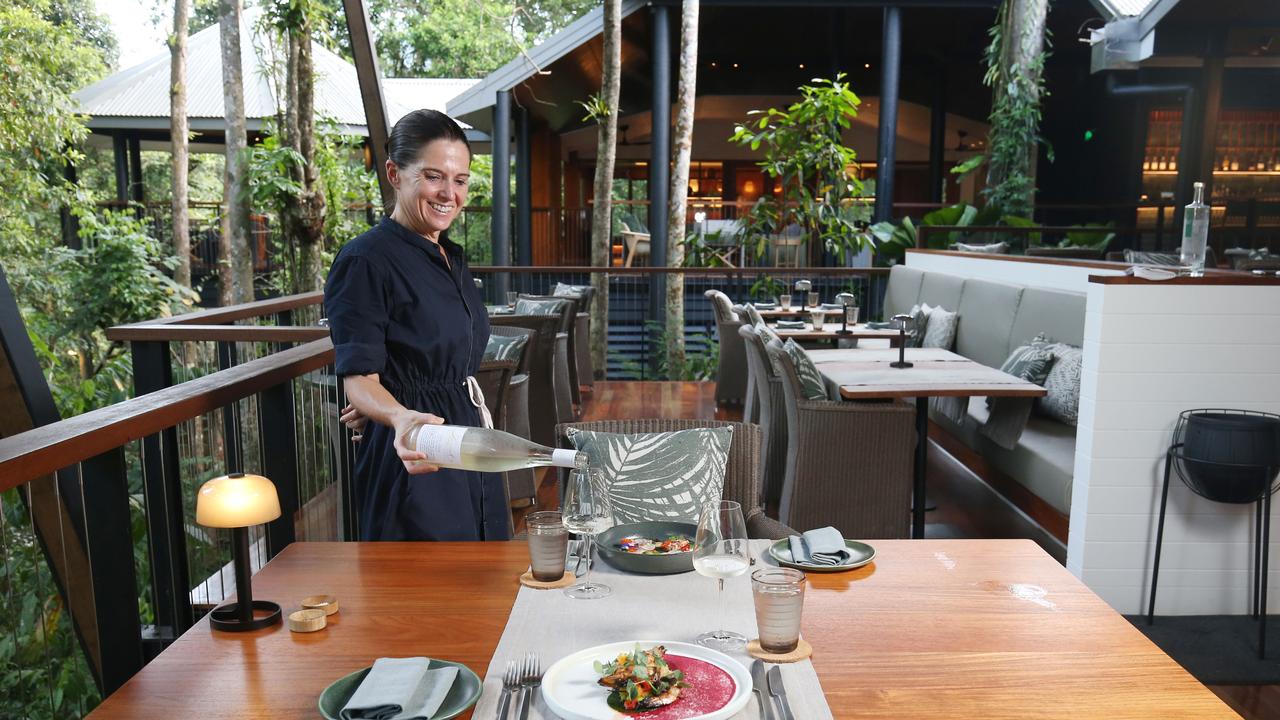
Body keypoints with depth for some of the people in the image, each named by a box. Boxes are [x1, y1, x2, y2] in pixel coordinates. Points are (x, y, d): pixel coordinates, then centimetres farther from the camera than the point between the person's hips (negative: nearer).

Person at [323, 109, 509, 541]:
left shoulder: (451, 258, 11)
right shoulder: (366, 261, -14)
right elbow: (358, 377, -18)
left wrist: (385, 407, 4)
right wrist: (400, 417, -38)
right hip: (414, 458, -8)